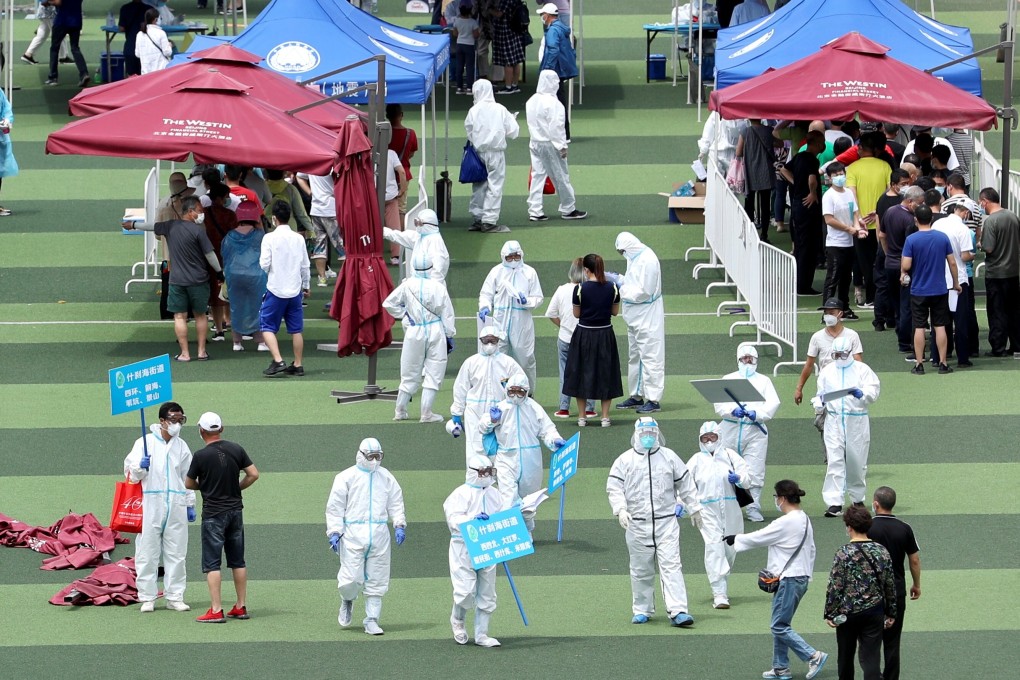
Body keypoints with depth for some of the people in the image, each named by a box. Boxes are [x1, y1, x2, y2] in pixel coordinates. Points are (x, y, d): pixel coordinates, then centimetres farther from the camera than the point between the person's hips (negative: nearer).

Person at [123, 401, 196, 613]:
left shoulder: (182, 447, 13)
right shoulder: (145, 442, 2)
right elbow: (131, 473, 2)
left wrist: (190, 505, 17)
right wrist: (141, 467, -19)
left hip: (176, 506, 3)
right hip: (151, 504, -3)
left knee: (176, 553, 4)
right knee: (147, 552, -3)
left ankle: (175, 597, 10)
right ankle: (147, 598, 2)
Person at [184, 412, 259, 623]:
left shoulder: (201, 456, -13)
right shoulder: (236, 450, 0)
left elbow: (189, 484, -1)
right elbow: (254, 474, 2)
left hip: (213, 513, -5)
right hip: (235, 510, 5)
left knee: (212, 563, -3)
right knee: (238, 561, 13)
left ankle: (216, 610, -9)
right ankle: (241, 607, 16)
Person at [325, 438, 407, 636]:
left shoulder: (386, 477, 12)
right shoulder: (346, 477, 0)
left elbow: (396, 503, 17)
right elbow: (335, 506, 1)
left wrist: (399, 525, 3)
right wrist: (334, 532, -7)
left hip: (379, 535, 3)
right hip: (353, 534, -3)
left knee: (376, 580, 3)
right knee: (351, 579, -9)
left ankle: (372, 620, 13)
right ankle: (347, 602, 24)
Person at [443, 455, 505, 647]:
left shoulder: (494, 494, 13)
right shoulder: (461, 494, -8)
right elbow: (454, 519, -17)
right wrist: (473, 519, -32)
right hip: (464, 549, -6)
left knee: (486, 595, 7)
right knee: (466, 591, -11)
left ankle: (481, 634, 16)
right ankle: (458, 619, 20)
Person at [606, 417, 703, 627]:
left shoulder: (669, 457, 8)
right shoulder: (625, 460, 3)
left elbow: (685, 483, 15)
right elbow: (614, 487, 0)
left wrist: (694, 509, 16)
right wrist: (620, 510, -15)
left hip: (667, 522, 0)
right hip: (637, 524, 0)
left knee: (671, 566, -9)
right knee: (641, 570, 8)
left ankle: (677, 611, -15)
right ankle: (642, 609, 22)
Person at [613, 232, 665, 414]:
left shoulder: (647, 260, -22)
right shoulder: (635, 258, 9)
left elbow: (644, 291, -23)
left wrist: (621, 290, -17)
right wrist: (619, 279, 6)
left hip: (647, 316, -11)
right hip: (636, 316, 11)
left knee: (650, 357, -6)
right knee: (635, 356, 18)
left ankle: (653, 399, -3)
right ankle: (636, 396, 28)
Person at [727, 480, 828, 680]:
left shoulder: (785, 523, -20)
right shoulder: (805, 520, 8)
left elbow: (758, 538, -11)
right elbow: (811, 550, 16)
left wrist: (735, 539, 5)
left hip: (788, 580, -10)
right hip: (802, 578, 10)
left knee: (779, 626, -4)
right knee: (780, 625, 17)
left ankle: (813, 656, -9)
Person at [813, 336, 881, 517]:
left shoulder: (862, 370, 4)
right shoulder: (827, 371, 13)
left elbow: (873, 390, -6)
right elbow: (820, 393, 18)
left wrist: (862, 394, -28)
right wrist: (819, 404, -5)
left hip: (857, 420, -1)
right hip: (834, 419, 1)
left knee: (856, 461, 8)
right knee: (834, 461, -10)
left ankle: (858, 498, 28)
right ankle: (834, 503, -15)